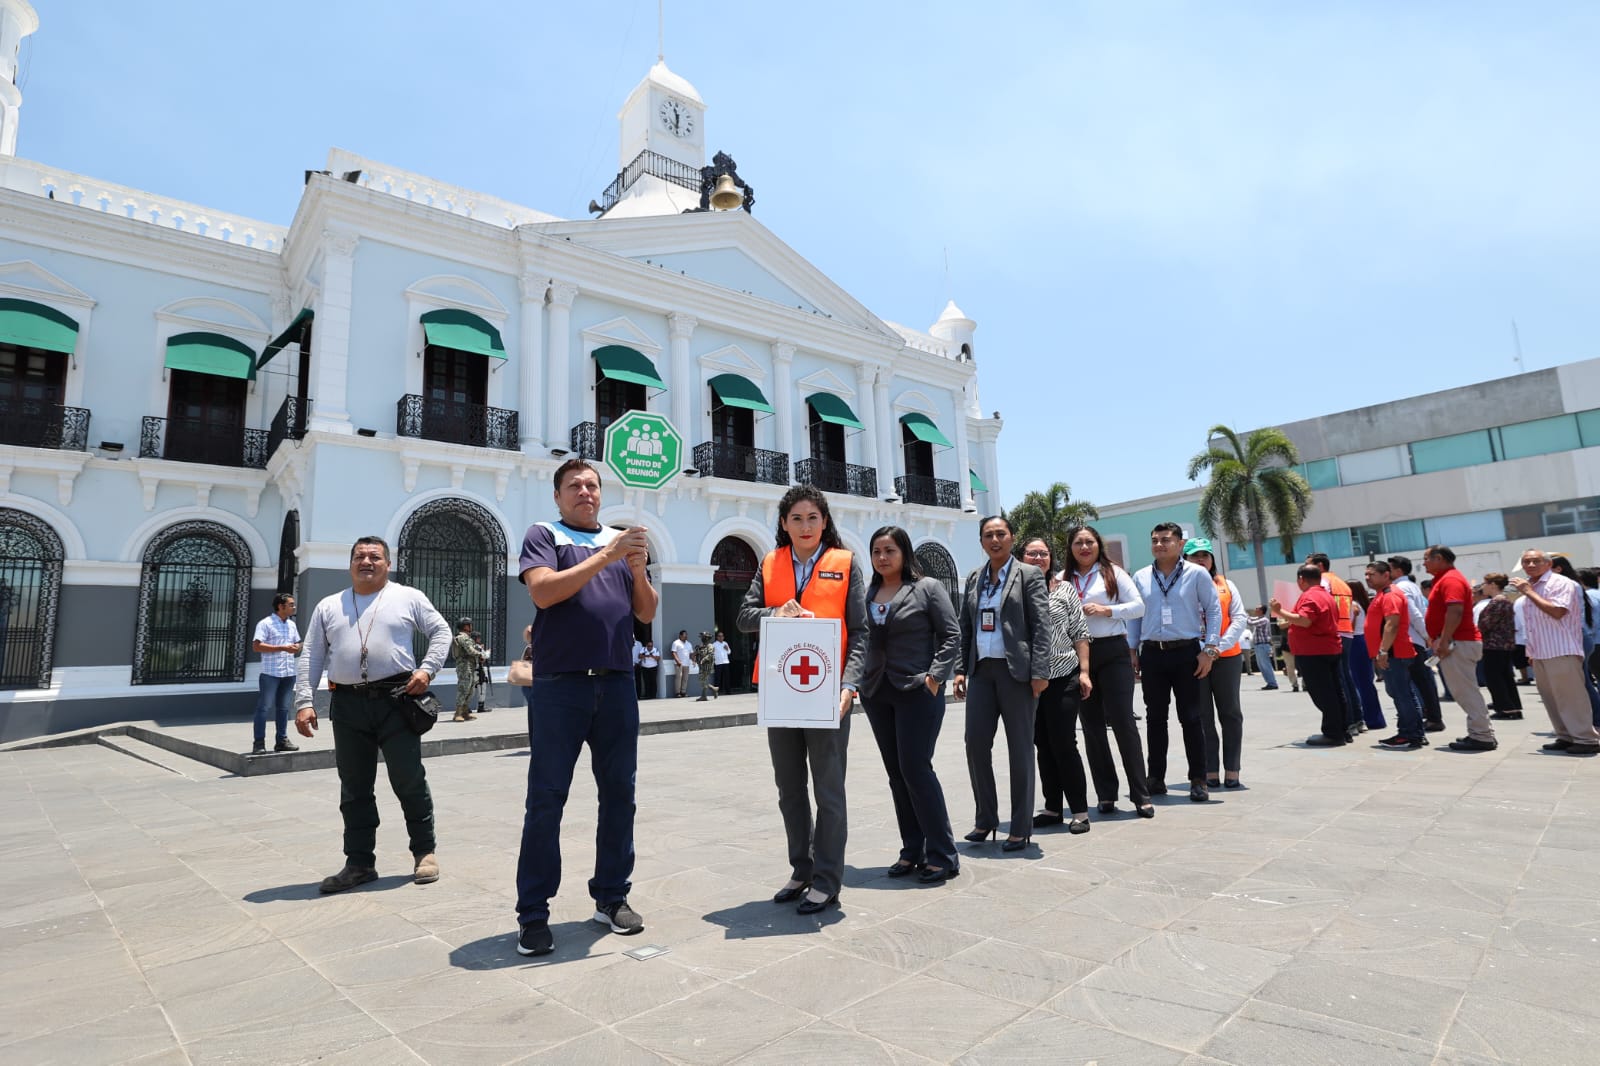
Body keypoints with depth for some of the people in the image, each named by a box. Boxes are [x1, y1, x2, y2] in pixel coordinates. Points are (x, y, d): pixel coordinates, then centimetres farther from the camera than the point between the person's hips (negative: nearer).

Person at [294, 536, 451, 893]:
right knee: (354, 788, 9)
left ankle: (425, 851, 14)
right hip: (347, 705, 3)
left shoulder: (409, 597, 6)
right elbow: (311, 657, 11)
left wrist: (427, 668, -8)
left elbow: (441, 631, 6)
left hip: (396, 700, -3)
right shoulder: (328, 607, 15)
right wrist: (303, 702, 1)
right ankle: (360, 863, 19)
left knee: (409, 781, 0)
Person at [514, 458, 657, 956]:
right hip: (559, 684, -4)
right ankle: (532, 914, 12)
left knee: (618, 793, 8)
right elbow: (543, 592, -13)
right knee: (546, 799, 1)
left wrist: (638, 569, -7)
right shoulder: (543, 534, 6)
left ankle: (611, 897, 22)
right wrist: (605, 556, -17)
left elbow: (647, 613, 12)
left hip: (617, 684, 4)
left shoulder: (623, 541, 17)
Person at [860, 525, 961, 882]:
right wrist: (858, 679, 2)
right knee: (896, 774, 9)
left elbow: (952, 634, -6)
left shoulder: (928, 587, -3)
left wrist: (935, 676, -14)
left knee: (915, 769, -8)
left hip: (917, 691, -5)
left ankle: (942, 855, 5)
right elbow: (861, 639, 14)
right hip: (877, 692, 6)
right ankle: (912, 852, 19)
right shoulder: (868, 593, 11)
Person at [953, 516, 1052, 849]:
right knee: (976, 743, 1)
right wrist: (960, 669, 6)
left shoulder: (1029, 575, -1)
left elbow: (1042, 626, -7)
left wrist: (1039, 672, -14)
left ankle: (1020, 828, 15)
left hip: (1017, 670, -4)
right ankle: (985, 818, 19)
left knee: (1019, 748, 4)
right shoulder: (973, 579, 12)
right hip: (981, 670, 4)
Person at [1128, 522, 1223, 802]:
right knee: (1155, 717, 9)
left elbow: (1213, 610, -1)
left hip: (1187, 653, -3)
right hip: (1152, 654, 3)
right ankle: (1156, 778, 18)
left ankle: (1198, 780, 11)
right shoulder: (1140, 578, 8)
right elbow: (1133, 615, 11)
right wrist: (1133, 651, 7)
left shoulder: (1197, 574, 0)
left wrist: (1209, 649, -7)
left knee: (1191, 718, 1)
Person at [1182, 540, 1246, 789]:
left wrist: (1220, 646, -11)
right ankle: (1210, 771, 6)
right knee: (1203, 717, 1)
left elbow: (1239, 618, 3)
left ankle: (1232, 770, 12)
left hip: (1227, 656, 2)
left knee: (1230, 713, 5)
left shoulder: (1226, 585, 11)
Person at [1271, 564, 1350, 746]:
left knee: (1322, 694, -6)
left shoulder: (1309, 596, -15)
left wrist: (1280, 612, -21)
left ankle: (1332, 733, -3)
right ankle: (1342, 730, 20)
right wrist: (1291, 622, 25)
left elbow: (1304, 621, -27)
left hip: (1313, 653, -10)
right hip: (1330, 650, 10)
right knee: (1335, 692, 14)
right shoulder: (1326, 595, 18)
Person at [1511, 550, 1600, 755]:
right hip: (1541, 652, 8)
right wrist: (1531, 650, 18)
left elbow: (1557, 611, -24)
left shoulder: (1561, 583, -9)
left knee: (1570, 697, -6)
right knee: (1551, 698, 10)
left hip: (1561, 651, -8)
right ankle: (1566, 737, 16)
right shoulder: (1530, 587, 16)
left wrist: (1529, 592, -18)